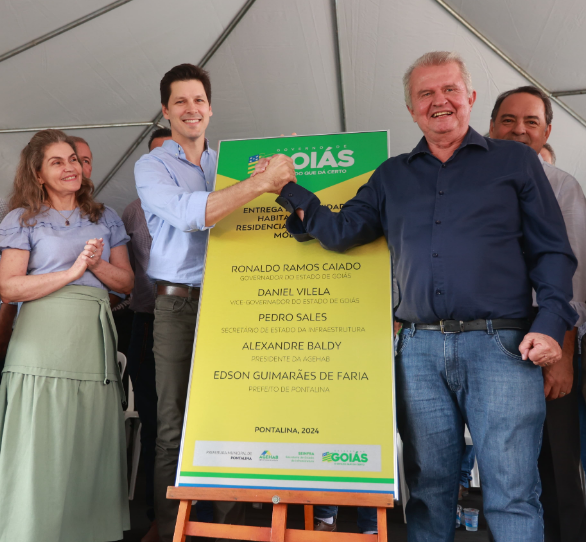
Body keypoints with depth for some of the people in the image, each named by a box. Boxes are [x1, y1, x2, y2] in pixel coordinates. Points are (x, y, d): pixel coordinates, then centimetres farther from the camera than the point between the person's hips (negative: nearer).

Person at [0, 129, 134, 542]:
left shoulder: (105, 218, 17)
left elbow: (126, 281, 13)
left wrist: (96, 264, -5)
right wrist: (73, 270, -9)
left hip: (94, 341, 3)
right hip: (43, 342, -2)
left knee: (92, 447, 4)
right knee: (44, 448, -2)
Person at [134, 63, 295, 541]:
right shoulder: (151, 166, 3)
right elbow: (187, 214, -17)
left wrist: (282, 165, 6)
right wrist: (262, 181, -24)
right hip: (177, 306, -3)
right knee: (173, 427, 2)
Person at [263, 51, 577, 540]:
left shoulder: (514, 160, 10)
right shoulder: (392, 176, 17)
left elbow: (552, 251, 6)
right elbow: (341, 231, 10)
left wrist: (551, 322, -7)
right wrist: (289, 190, 3)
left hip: (501, 347, -2)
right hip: (420, 351, 3)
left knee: (511, 495, 0)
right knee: (429, 488, 10)